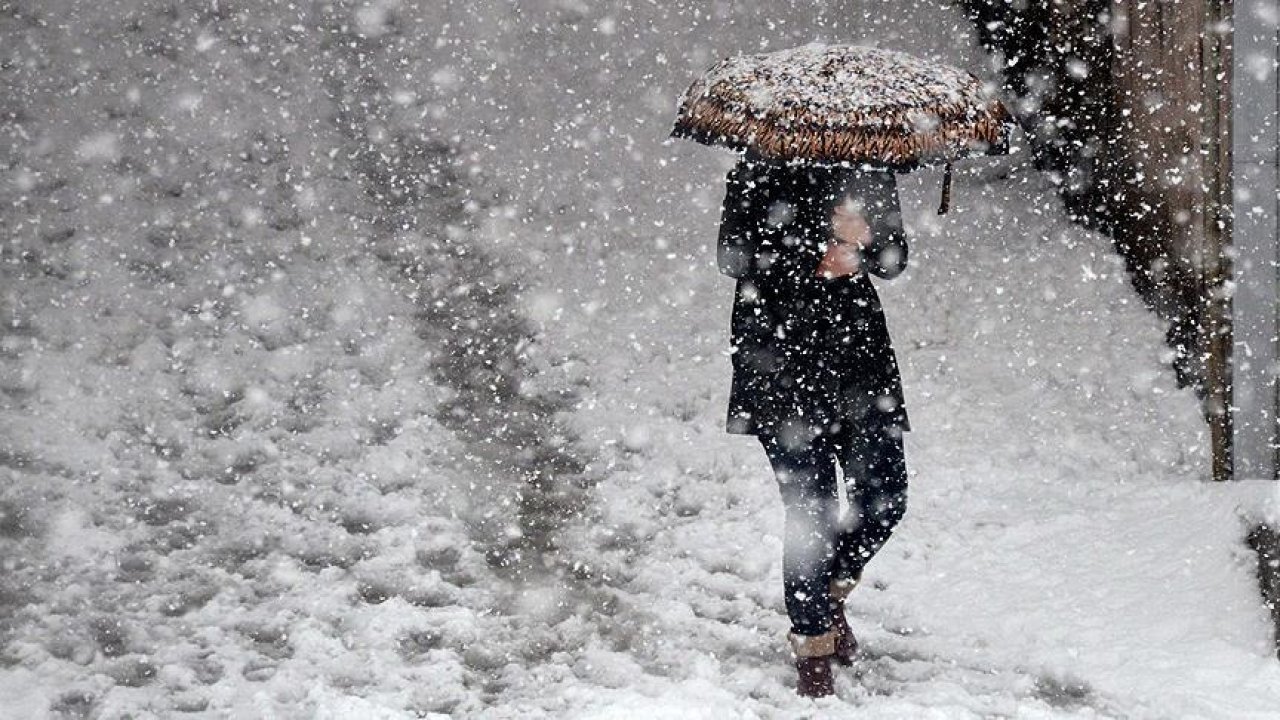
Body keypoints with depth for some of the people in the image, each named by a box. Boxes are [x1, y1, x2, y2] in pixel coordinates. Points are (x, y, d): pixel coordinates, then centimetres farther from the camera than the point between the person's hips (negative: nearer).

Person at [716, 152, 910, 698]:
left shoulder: (869, 171, 10)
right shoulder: (760, 173, -2)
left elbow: (894, 260, 7)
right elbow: (733, 257, -8)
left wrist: (862, 239, -15)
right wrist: (817, 263, -16)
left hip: (859, 350, 4)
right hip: (781, 356, -4)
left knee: (884, 498, 0)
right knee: (809, 507, -5)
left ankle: (829, 592, 28)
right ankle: (812, 643, 9)